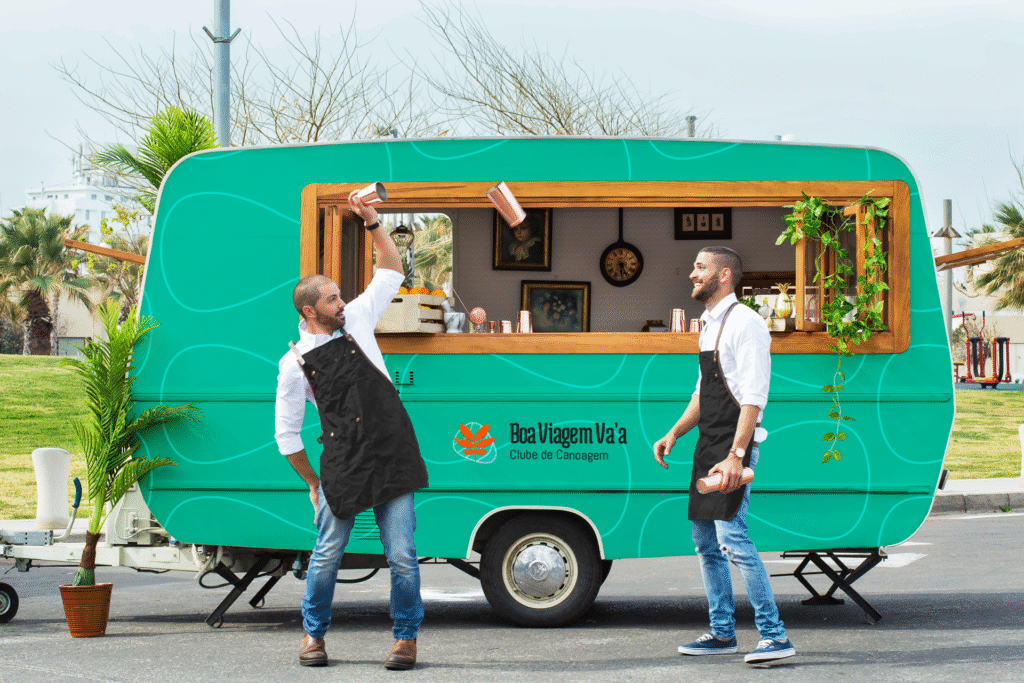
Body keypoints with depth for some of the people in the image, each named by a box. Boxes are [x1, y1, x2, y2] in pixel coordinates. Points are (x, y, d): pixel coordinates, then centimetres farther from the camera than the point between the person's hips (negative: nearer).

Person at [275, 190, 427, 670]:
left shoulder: (356, 321, 10)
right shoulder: (295, 363, 1)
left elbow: (391, 271, 17)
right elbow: (286, 432, 8)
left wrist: (372, 224, 4)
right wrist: (312, 483, 10)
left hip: (393, 459, 2)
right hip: (342, 467, -2)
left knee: (401, 556, -2)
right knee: (327, 555, 5)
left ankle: (407, 637, 12)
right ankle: (314, 634, 24)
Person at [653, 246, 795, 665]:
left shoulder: (744, 323, -12)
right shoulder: (710, 327, 17)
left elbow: (753, 397, -20)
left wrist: (736, 456, -27)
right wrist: (674, 434, 14)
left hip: (734, 445, -10)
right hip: (707, 443, 10)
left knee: (733, 538, -16)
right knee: (705, 541, 12)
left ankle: (774, 636, -14)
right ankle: (722, 634, 20)